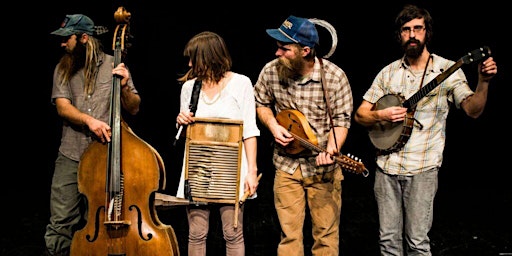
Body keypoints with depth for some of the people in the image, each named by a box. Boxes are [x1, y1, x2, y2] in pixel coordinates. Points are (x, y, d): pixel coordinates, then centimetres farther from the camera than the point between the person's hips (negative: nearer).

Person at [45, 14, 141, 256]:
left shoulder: (113, 66, 3)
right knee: (60, 225, -2)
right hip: (70, 157, 1)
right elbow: (63, 107, -4)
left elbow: (134, 108, 4)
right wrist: (89, 120, -22)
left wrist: (124, 87, -15)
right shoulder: (63, 69, 8)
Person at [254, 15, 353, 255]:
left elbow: (341, 120, -8)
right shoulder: (271, 71, -8)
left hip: (323, 167, -2)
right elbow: (261, 103, 12)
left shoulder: (334, 77, -16)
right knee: (289, 235, 7)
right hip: (286, 165, 2)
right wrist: (272, 125, -7)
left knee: (326, 233, 7)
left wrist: (331, 150, -25)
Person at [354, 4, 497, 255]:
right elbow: (360, 114, 9)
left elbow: (473, 110, -10)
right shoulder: (389, 72, 8)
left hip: (422, 168, -3)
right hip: (387, 166, 3)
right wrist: (381, 115, -12)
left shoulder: (448, 70, 0)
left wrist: (483, 82, -28)